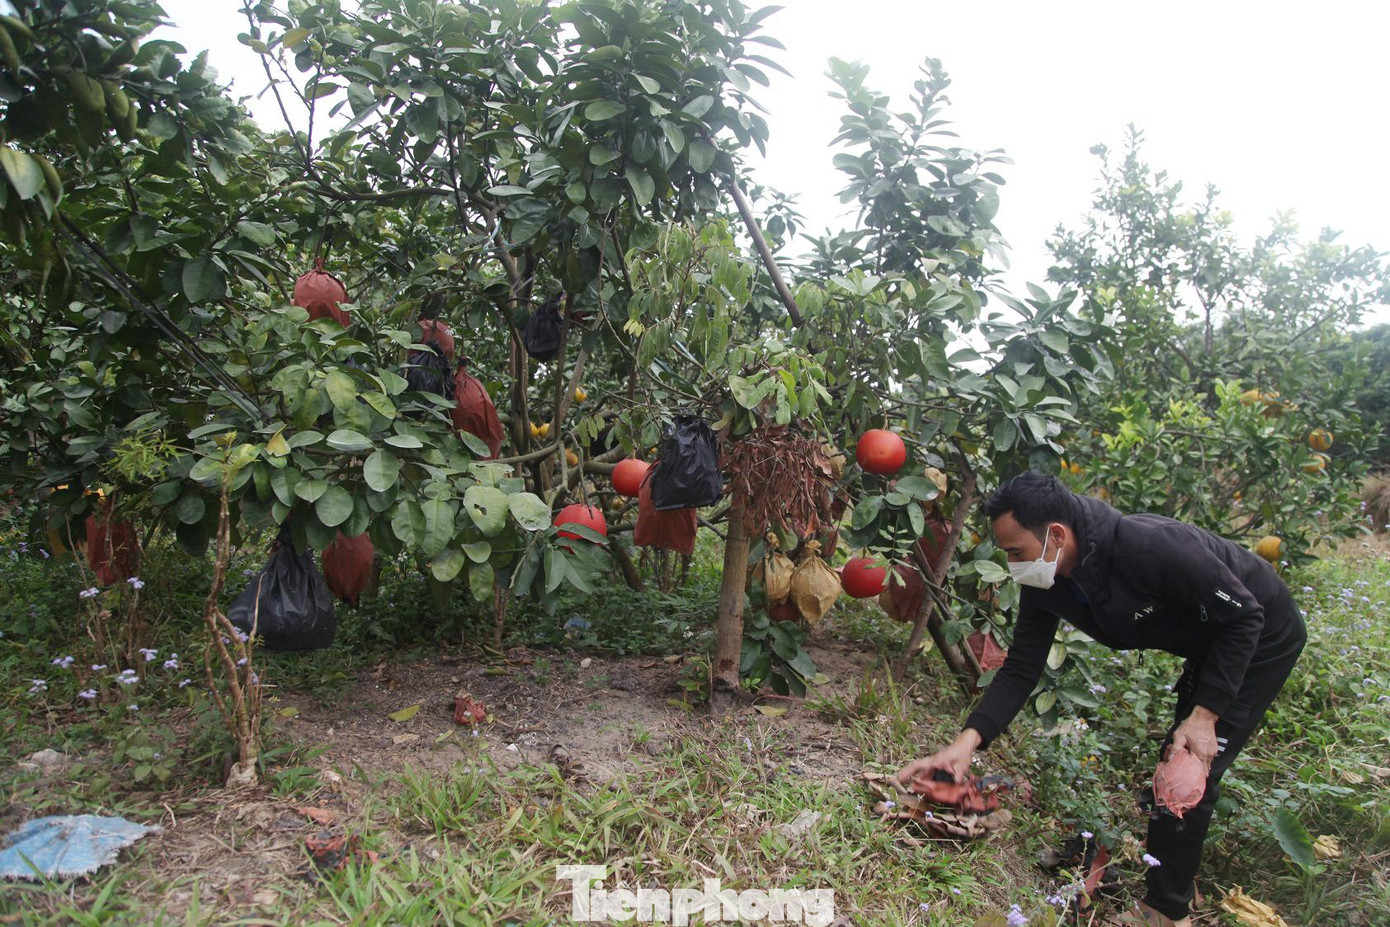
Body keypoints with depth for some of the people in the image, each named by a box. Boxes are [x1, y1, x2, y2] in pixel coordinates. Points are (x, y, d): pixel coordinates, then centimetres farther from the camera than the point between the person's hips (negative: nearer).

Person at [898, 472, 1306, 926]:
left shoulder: (1147, 546, -40)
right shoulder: (1043, 584, -16)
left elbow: (1244, 615, -29)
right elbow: (1020, 671, -14)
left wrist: (1204, 715, -27)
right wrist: (966, 742, -26)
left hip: (1263, 637, -7)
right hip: (1209, 644, 7)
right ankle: (1178, 884, 37)